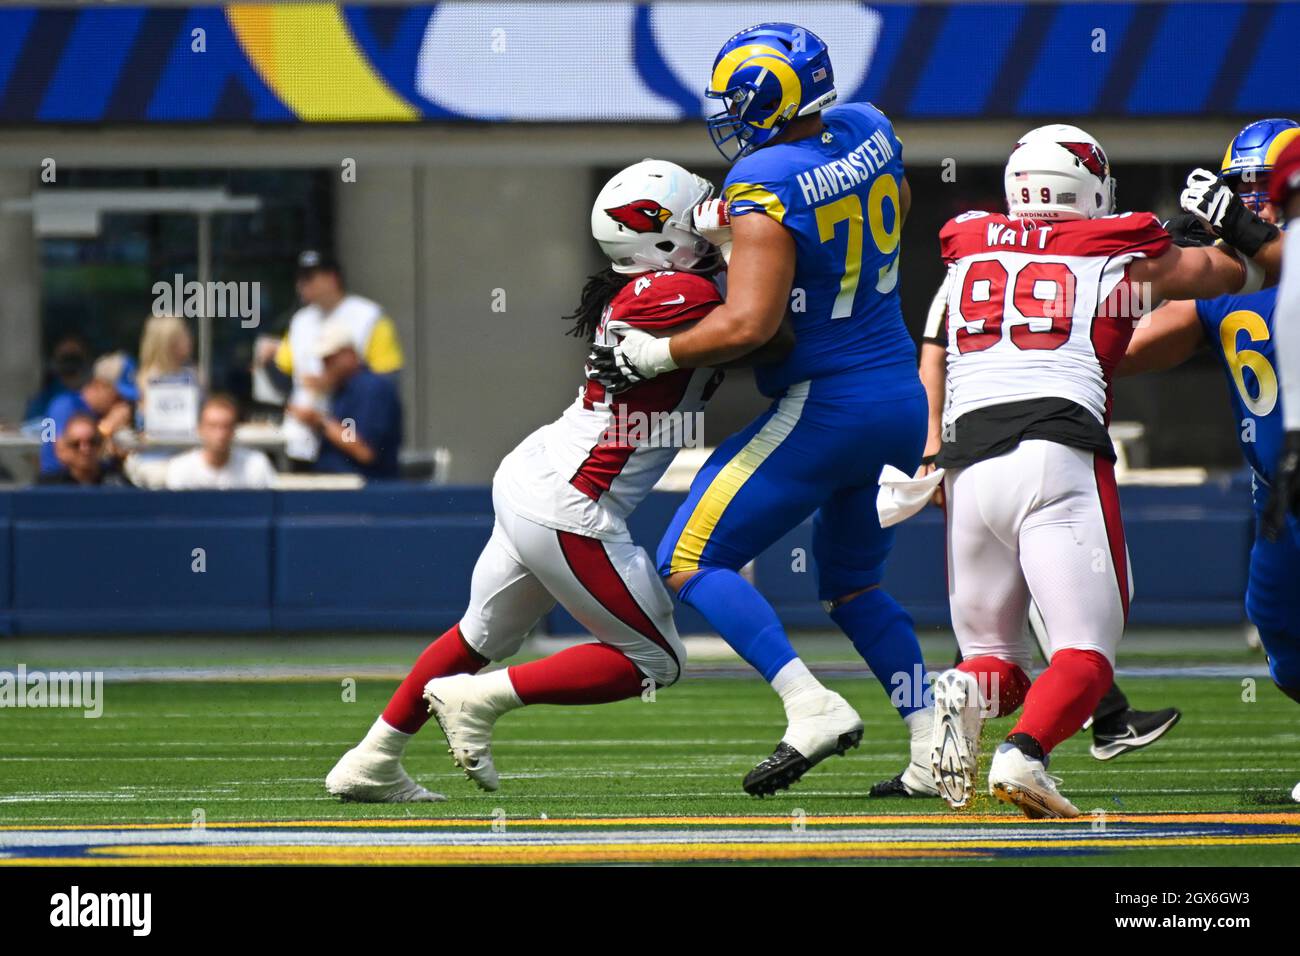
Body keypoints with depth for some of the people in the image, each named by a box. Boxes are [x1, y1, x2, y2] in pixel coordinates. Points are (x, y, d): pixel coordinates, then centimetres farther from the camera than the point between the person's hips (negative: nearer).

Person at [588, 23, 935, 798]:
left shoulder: (768, 188, -19)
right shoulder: (871, 131, 3)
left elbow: (749, 323, -28)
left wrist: (656, 355, -12)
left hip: (824, 407, -8)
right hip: (904, 405, 8)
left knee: (692, 565, -1)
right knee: (852, 585, 24)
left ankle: (812, 707, -18)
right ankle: (934, 745, 12)